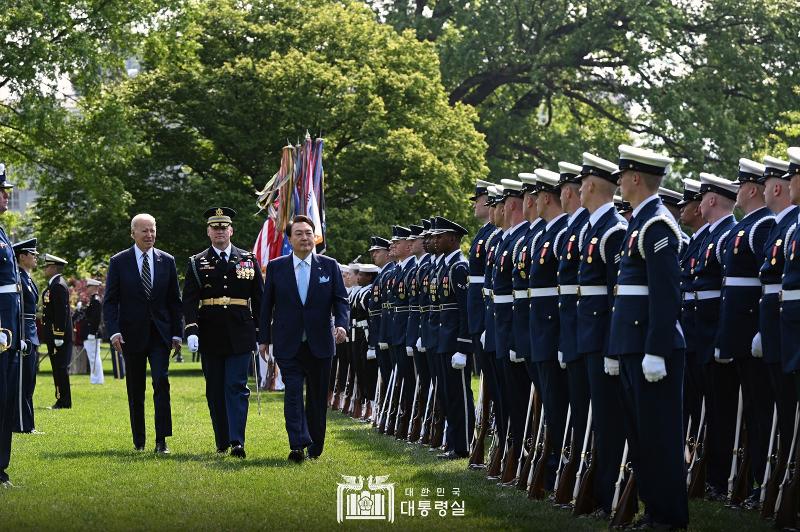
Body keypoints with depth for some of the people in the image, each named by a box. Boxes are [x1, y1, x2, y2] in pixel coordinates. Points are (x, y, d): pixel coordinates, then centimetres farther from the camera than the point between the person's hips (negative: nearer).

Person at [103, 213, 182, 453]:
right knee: (135, 390, 7)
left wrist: (176, 333, 4)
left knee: (161, 383, -12)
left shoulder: (167, 261, 6)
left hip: (160, 333, 1)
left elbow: (174, 300, 10)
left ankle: (162, 440, -12)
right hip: (132, 334, -1)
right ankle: (139, 440, 17)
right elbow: (110, 301, 0)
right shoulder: (119, 262, 0)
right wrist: (114, 331, -12)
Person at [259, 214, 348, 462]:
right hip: (288, 345, -1)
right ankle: (298, 445, -20)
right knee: (293, 392, -13)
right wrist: (264, 338, 6)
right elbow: (267, 305, 8)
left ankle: (315, 447, 19)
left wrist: (341, 324, -15)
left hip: (319, 344, 1)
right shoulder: (276, 267, 4)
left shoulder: (329, 266, 5)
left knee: (317, 396, 7)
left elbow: (341, 300, 4)